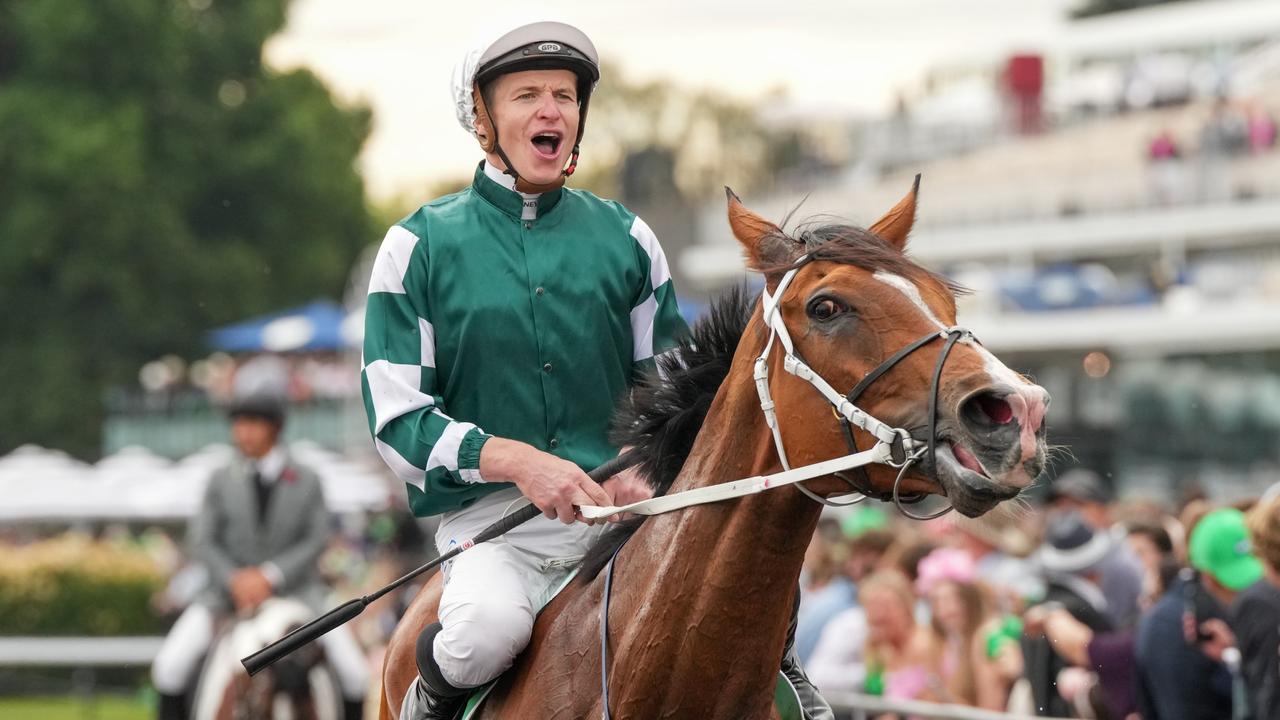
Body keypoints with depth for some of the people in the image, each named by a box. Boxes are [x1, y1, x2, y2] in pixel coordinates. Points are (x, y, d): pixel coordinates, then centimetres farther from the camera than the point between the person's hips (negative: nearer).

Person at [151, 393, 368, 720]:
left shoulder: (307, 482, 1)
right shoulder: (222, 482, 4)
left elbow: (316, 540, -3)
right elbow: (200, 540, 1)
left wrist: (270, 576, -16)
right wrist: (234, 580, -16)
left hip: (295, 587, -1)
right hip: (229, 590, 1)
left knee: (353, 672, -14)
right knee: (170, 665, -16)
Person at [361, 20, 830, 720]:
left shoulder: (625, 237, 12)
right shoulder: (421, 246, 3)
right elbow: (395, 414, -3)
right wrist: (515, 460, -18)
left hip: (621, 505, 2)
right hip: (489, 512, -2)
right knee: (489, 628, -34)